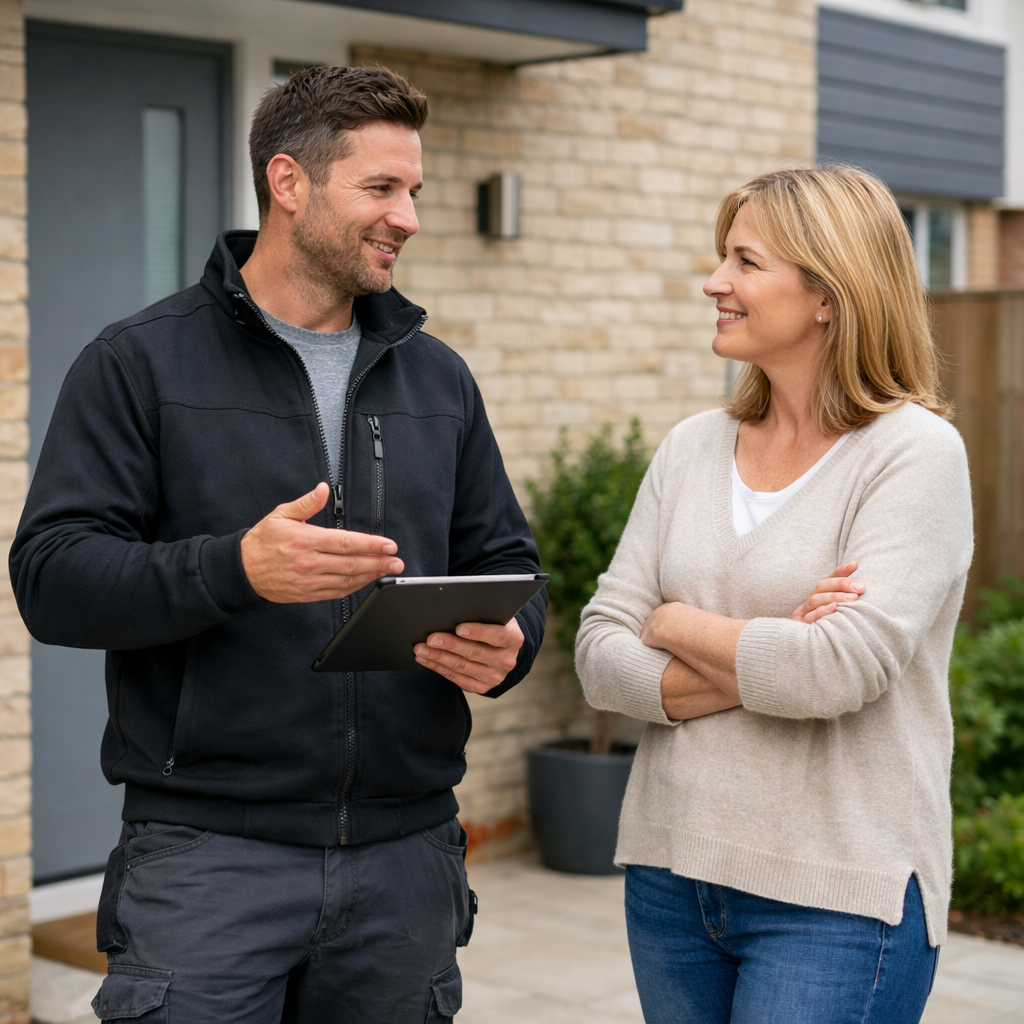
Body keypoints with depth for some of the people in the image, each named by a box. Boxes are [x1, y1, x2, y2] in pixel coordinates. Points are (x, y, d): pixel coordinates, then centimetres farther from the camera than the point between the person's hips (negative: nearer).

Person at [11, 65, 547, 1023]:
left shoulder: (438, 378, 14)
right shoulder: (139, 363, -1)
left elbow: (507, 566, 17)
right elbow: (51, 575, -10)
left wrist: (506, 643, -7)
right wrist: (234, 569, -26)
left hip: (406, 855, 5)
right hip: (208, 851, -4)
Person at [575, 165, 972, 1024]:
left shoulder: (914, 453, -9)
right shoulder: (693, 448, 7)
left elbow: (841, 670, -21)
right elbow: (600, 653, 0)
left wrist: (680, 627, -7)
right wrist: (759, 666, -14)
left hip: (837, 897, -5)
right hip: (672, 870, 5)